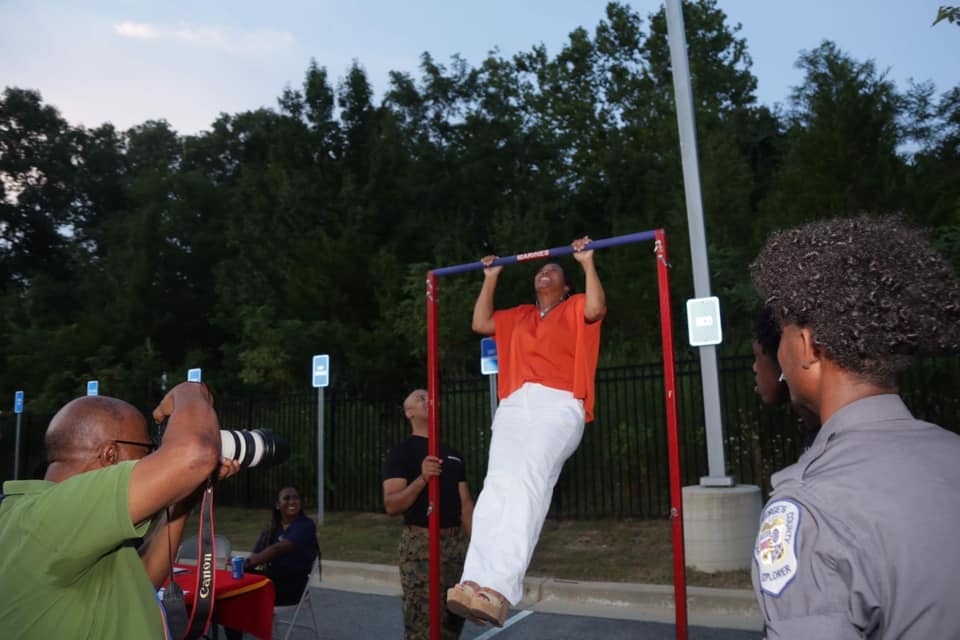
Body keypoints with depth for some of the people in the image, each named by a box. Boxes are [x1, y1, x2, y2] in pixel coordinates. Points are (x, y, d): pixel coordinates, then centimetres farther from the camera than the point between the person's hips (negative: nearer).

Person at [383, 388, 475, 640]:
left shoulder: (454, 455, 15)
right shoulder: (401, 452, -4)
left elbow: (465, 504, 15)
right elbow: (391, 505, -14)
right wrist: (422, 478, -28)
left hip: (455, 542, 6)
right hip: (421, 544, -6)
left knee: (454, 619, 12)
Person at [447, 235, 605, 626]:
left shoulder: (575, 308, 20)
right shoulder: (519, 316, 32)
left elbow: (596, 309, 0)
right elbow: (480, 323, 30)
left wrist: (587, 262, 4)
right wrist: (491, 279, 34)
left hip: (558, 406, -4)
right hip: (515, 405, 4)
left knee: (527, 481, -28)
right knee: (498, 485, -20)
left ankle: (499, 588, -40)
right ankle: (476, 581, -34)